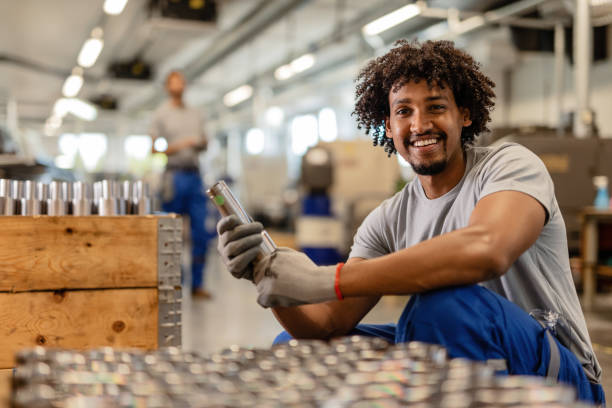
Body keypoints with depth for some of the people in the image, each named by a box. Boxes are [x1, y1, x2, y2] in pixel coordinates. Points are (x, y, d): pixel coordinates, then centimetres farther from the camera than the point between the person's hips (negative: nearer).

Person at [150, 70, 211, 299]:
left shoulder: (195, 115, 19)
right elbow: (154, 148, -1)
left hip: (195, 175, 5)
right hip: (174, 175, -4)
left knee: (201, 233, 1)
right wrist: (178, 146, -16)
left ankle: (197, 284, 8)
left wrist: (201, 144, -3)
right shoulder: (161, 114, 4)